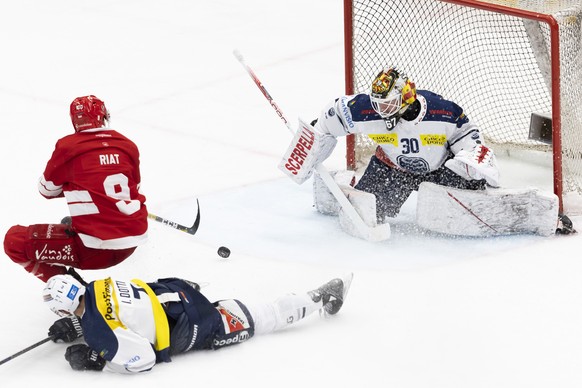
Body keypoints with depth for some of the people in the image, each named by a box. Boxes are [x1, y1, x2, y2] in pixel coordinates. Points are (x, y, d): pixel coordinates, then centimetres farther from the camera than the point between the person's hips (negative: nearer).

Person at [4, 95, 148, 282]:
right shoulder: (127, 145, 6)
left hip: (96, 248, -7)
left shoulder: (67, 147, -6)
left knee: (15, 240, 1)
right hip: (135, 238, 7)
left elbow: (47, 190, 9)